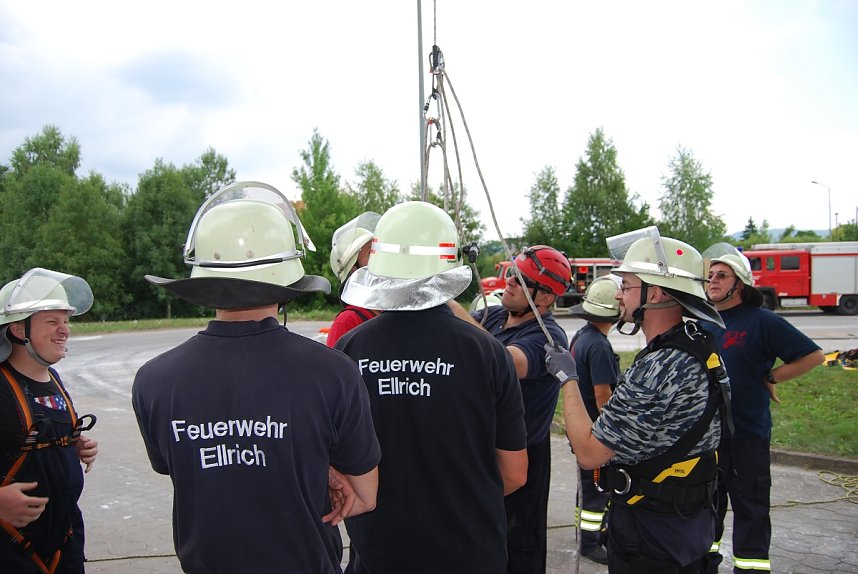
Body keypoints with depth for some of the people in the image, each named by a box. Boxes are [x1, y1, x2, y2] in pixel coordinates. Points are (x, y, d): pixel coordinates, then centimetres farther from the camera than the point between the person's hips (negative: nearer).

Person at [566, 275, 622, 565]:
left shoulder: (580, 336, 5)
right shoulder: (599, 346, -24)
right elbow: (602, 395, -24)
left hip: (582, 424, 9)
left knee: (589, 482, 22)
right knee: (597, 485, 3)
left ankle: (588, 528, 36)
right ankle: (589, 542, 14)